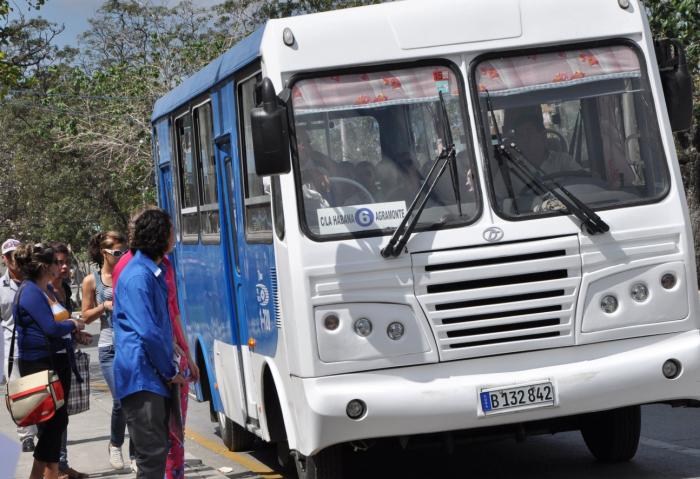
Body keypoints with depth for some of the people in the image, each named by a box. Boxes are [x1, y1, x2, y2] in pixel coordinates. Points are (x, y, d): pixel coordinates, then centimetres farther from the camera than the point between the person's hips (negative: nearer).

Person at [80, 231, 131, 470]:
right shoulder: (92, 281, 3)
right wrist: (105, 306, -9)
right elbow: (86, 316, 7)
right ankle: (115, 445, 18)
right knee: (120, 399, -10)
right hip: (110, 348, -2)